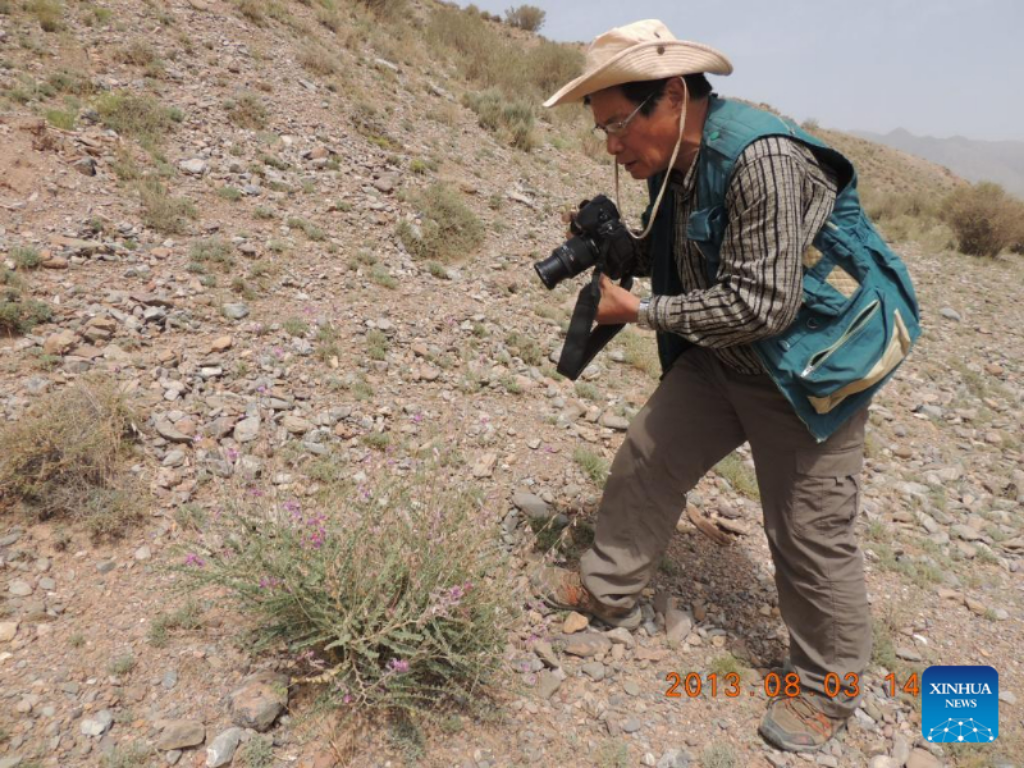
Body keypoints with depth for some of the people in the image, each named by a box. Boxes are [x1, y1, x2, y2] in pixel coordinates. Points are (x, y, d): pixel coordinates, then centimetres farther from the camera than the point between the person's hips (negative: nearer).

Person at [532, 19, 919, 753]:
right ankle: (610, 591, 31)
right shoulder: (675, 161, -2)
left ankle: (830, 690, 28)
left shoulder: (762, 159, -29)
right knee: (647, 460, 9)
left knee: (811, 535, 4)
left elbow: (761, 304, -30)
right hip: (721, 356, 8)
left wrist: (639, 310, -21)